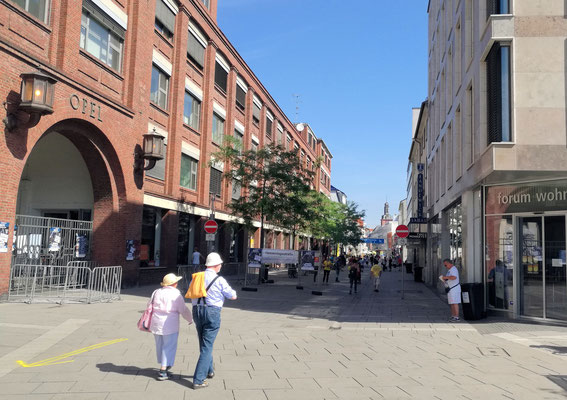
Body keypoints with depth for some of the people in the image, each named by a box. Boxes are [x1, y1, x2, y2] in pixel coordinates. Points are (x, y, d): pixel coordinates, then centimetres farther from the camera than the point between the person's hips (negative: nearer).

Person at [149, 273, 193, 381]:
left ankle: (163, 368, 30)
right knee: (169, 347, 2)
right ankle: (163, 372, 0)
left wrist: (150, 324, 24)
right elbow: (184, 310, -8)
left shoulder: (157, 292, 7)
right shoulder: (176, 295, -10)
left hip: (156, 324, 6)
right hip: (170, 325, -6)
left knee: (160, 346, 17)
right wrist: (190, 320, 9)